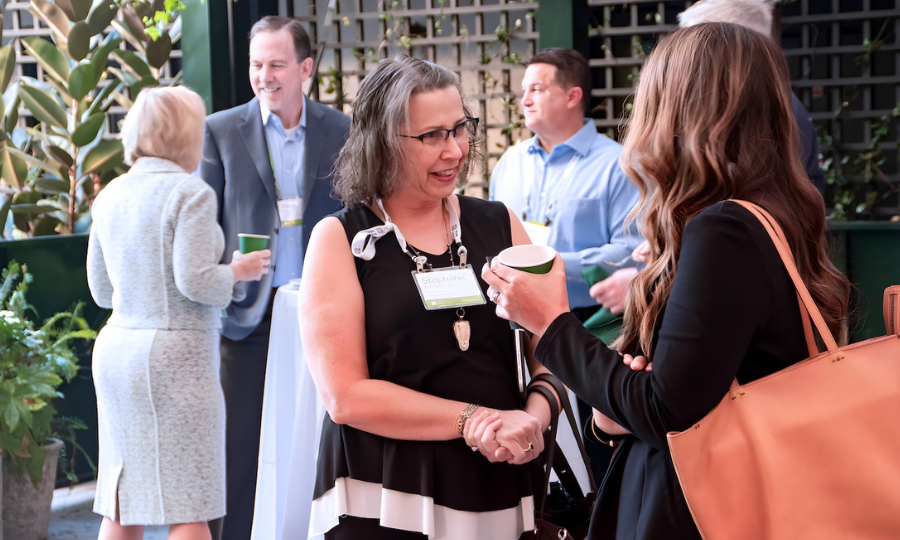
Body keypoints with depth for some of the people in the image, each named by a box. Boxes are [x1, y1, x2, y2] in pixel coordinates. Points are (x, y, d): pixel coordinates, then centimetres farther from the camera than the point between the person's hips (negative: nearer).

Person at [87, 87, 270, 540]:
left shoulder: (110, 196, 10)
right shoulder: (191, 194, -10)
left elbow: (101, 290, 16)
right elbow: (195, 281, -17)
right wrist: (238, 270, 1)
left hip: (117, 347, 7)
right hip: (175, 351, -7)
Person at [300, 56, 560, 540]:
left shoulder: (498, 226, 8)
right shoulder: (340, 239, -2)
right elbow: (345, 396, -10)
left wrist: (534, 416, -16)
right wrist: (473, 420, -14)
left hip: (501, 498, 3)